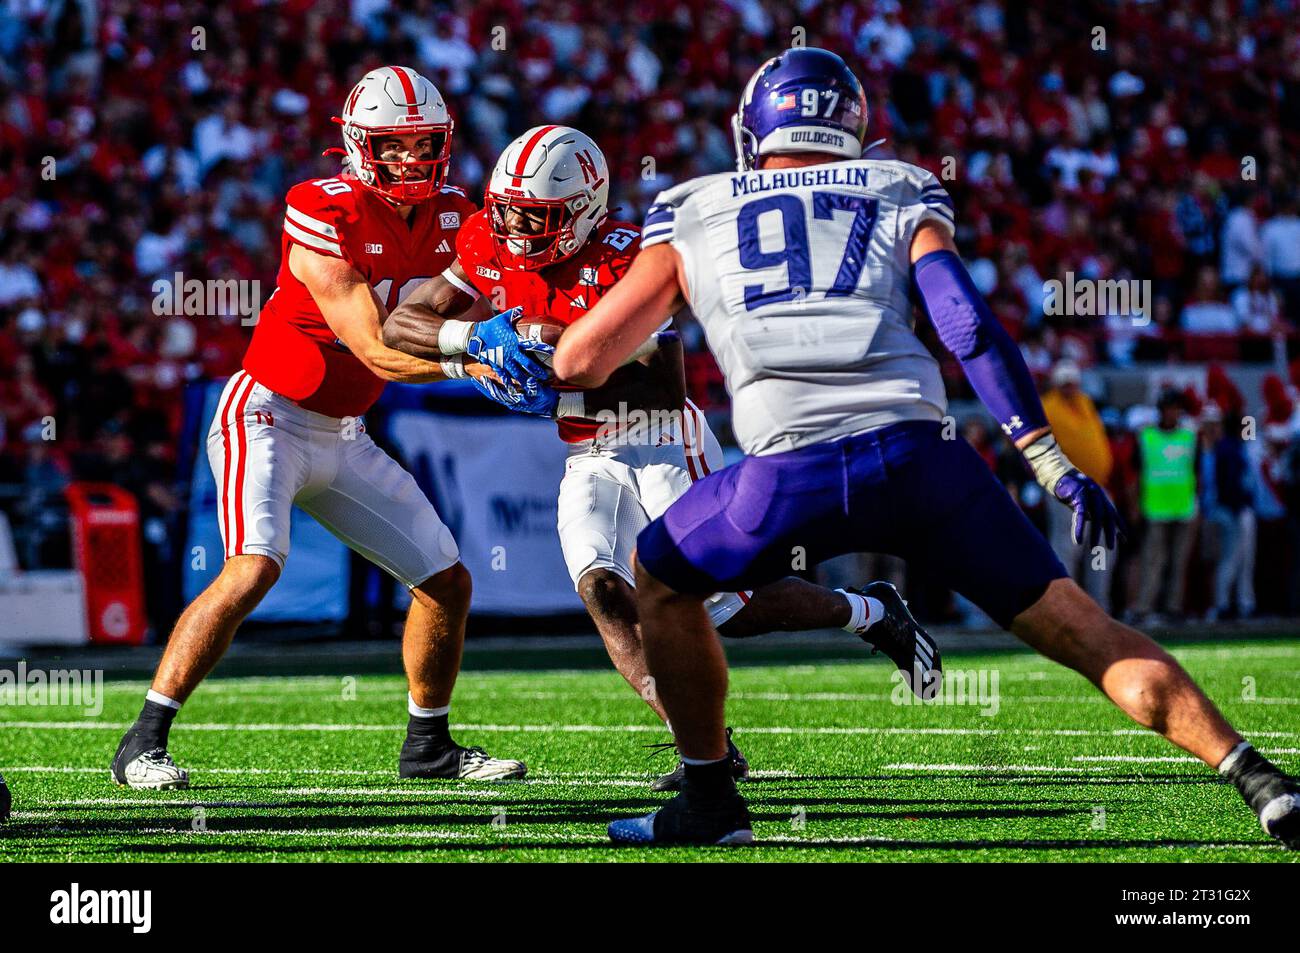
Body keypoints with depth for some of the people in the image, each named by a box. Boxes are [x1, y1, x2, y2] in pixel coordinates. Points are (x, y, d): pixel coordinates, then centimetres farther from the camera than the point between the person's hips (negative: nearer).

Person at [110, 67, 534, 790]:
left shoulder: (452, 219, 2)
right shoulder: (324, 216, -21)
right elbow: (376, 352, -24)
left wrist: (501, 342, -23)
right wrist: (468, 358, -37)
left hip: (344, 435, 8)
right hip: (268, 414, -7)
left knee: (448, 581, 7)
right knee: (255, 569, -27)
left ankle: (429, 743, 26)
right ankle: (144, 742, -23)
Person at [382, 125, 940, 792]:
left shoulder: (623, 260, -23)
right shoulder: (491, 247, -5)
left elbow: (667, 389, -28)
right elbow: (399, 325, -8)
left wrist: (561, 386, -34)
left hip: (667, 448, -6)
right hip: (590, 458, 6)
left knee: (731, 608, -7)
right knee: (601, 589, -19)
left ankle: (871, 613, 21)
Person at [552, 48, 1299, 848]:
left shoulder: (690, 219, 24)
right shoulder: (900, 198, 23)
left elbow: (580, 360, 24)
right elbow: (966, 323, 7)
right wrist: (1053, 465, 5)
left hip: (790, 474, -1)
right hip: (915, 453, 1)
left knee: (661, 578, 28)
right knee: (1074, 626, 7)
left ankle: (711, 801, 27)